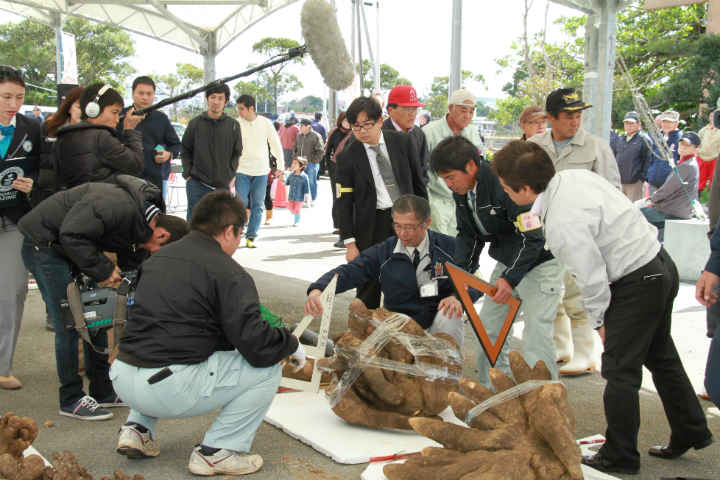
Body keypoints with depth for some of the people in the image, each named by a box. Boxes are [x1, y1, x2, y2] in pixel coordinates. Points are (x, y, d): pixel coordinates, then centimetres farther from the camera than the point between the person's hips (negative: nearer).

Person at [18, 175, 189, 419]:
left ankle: (103, 391, 18)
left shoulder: (141, 224, -1)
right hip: (44, 244, -9)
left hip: (71, 250, 9)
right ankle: (71, 400, 5)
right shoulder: (120, 206, -31)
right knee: (69, 324, -8)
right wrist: (104, 270, -25)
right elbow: (71, 234, -32)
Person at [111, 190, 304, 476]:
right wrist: (292, 343, 8)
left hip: (121, 378, 8)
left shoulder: (158, 258, 15)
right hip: (169, 391, -8)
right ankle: (217, 452, 4)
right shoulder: (228, 273, -9)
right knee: (268, 368, 3)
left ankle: (137, 429, 24)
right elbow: (256, 346, -15)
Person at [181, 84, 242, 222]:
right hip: (197, 186, -1)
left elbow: (237, 153, 10)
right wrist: (187, 174, -1)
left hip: (223, 186, 1)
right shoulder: (195, 123, 2)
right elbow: (185, 152, 8)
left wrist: (230, 175, 1)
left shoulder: (233, 125, 3)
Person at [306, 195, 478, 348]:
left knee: (450, 314, -33)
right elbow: (350, 271, -8)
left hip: (441, 325, 1)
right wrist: (317, 289, -27)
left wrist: (458, 297, -21)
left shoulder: (450, 248, -1)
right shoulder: (384, 253, 2)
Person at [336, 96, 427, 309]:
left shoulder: (403, 141, 2)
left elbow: (418, 182, 10)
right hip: (371, 226, -2)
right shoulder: (348, 156, -4)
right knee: (369, 287, 3)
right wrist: (350, 243, -7)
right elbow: (344, 203, -3)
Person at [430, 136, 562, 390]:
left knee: (535, 340, -11)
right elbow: (467, 234, 7)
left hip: (540, 264, -8)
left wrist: (510, 278, -32)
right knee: (487, 334, 8)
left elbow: (533, 237, -27)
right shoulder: (462, 190, -3)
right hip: (506, 264, 8)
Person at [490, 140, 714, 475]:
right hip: (659, 263, 10)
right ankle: (692, 432, 40)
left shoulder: (562, 223, -28)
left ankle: (620, 457, 15)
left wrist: (599, 319, -5)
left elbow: (592, 277, -21)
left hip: (636, 283, -10)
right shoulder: (573, 176, -2)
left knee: (619, 371, 1)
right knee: (661, 357, 24)